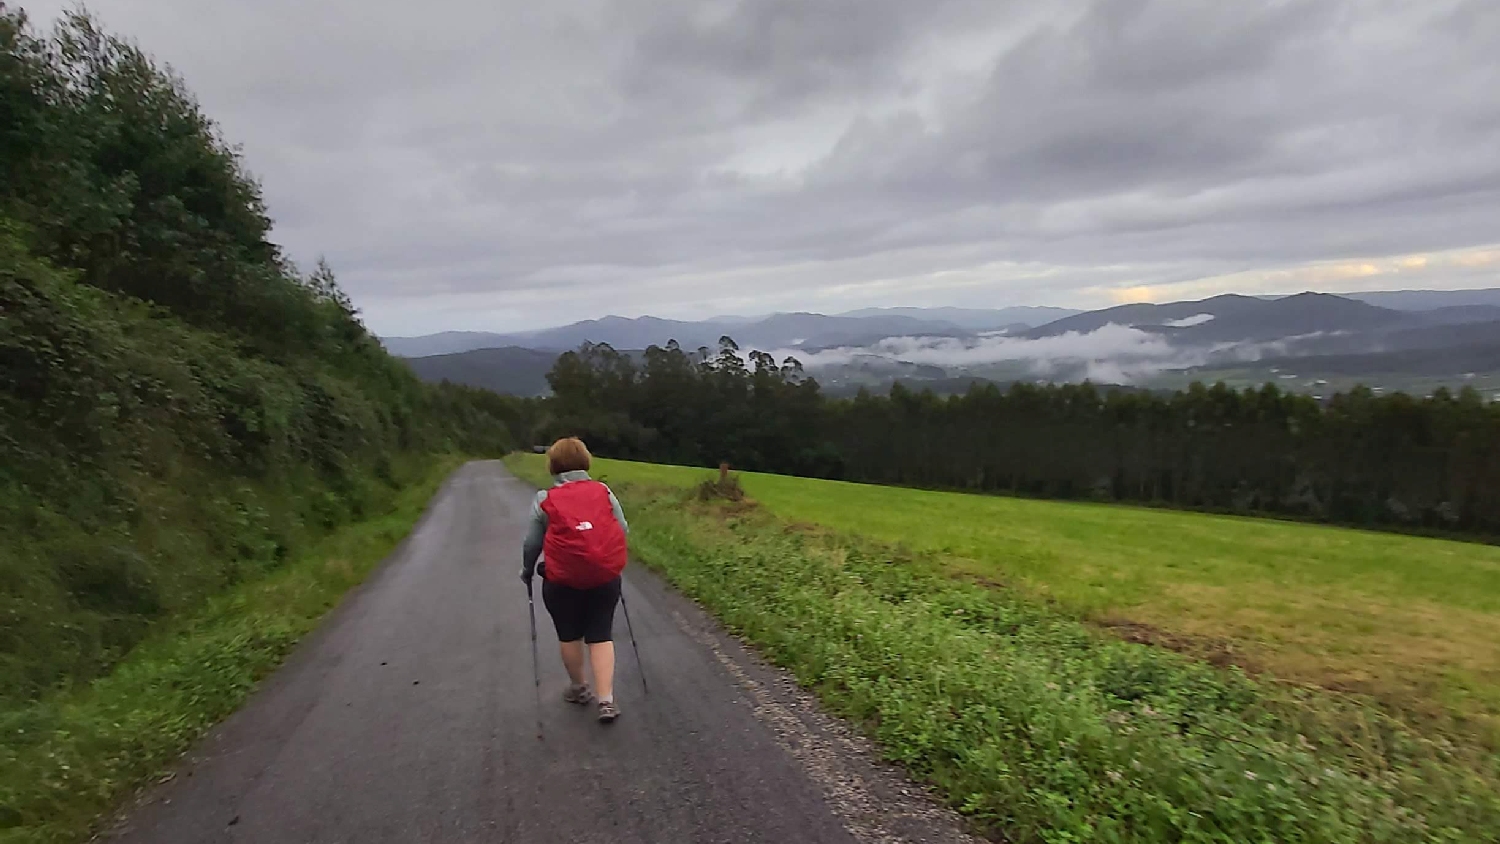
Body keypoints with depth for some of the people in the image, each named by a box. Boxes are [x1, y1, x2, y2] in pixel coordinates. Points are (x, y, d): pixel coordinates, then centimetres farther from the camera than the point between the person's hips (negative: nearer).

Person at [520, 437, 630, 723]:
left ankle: (579, 688, 36)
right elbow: (623, 530, 5)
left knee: (569, 635, 18)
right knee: (601, 636, 10)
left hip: (562, 580, -1)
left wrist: (527, 571, 20)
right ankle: (606, 700, 3)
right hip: (605, 576, 1)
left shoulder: (545, 500, -1)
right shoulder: (604, 491, 3)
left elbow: (532, 543, 2)